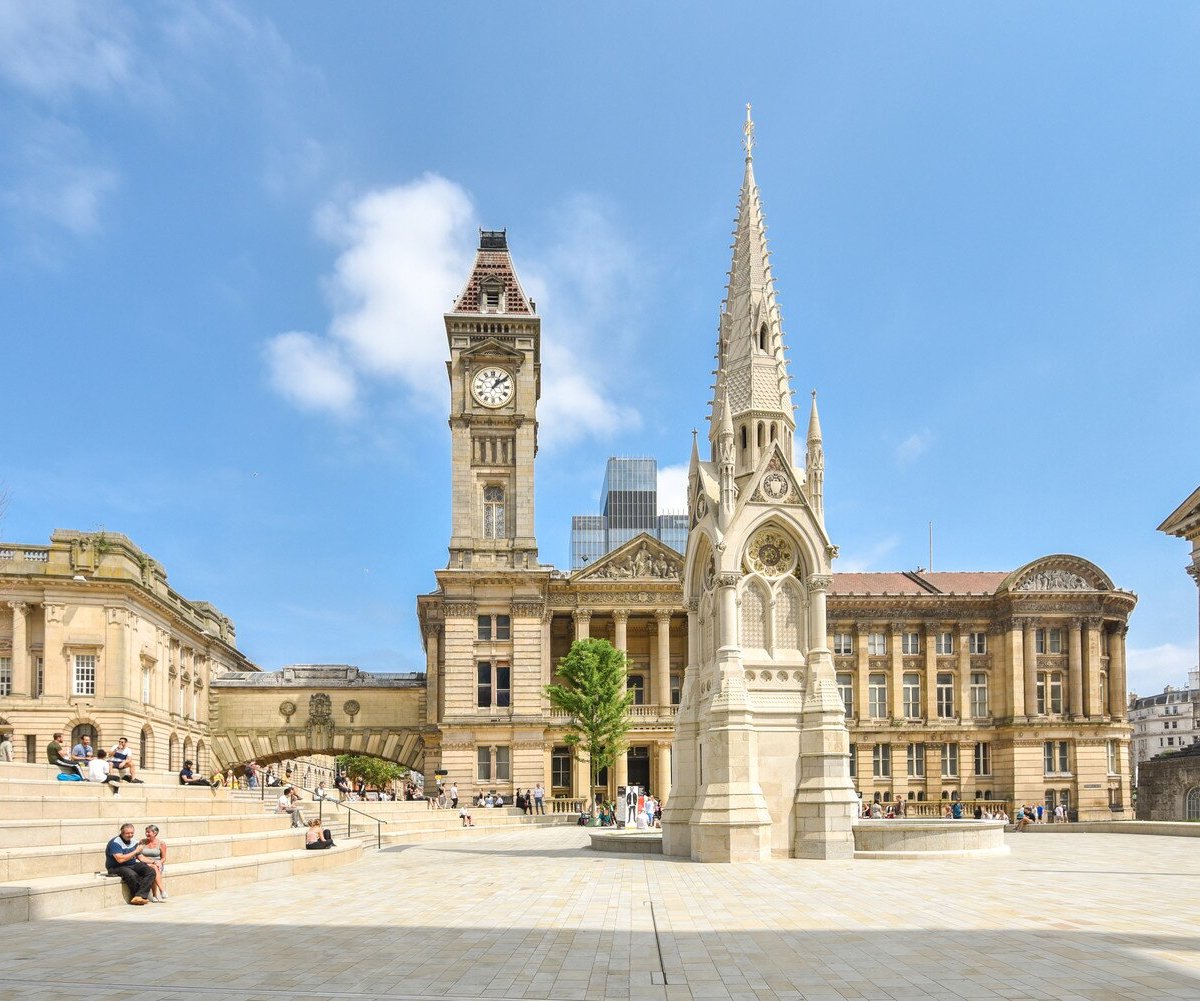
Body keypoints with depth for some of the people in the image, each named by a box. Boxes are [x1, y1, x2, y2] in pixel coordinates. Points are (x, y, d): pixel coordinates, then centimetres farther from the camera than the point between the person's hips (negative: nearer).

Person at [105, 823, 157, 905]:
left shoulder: (134, 842, 13)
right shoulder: (115, 843, -11)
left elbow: (140, 857, 19)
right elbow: (120, 859, -22)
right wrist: (136, 851, -16)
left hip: (132, 865, 7)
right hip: (117, 868, -7)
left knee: (151, 871, -18)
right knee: (132, 875, -38)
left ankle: (139, 896, -30)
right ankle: (143, 896, -19)